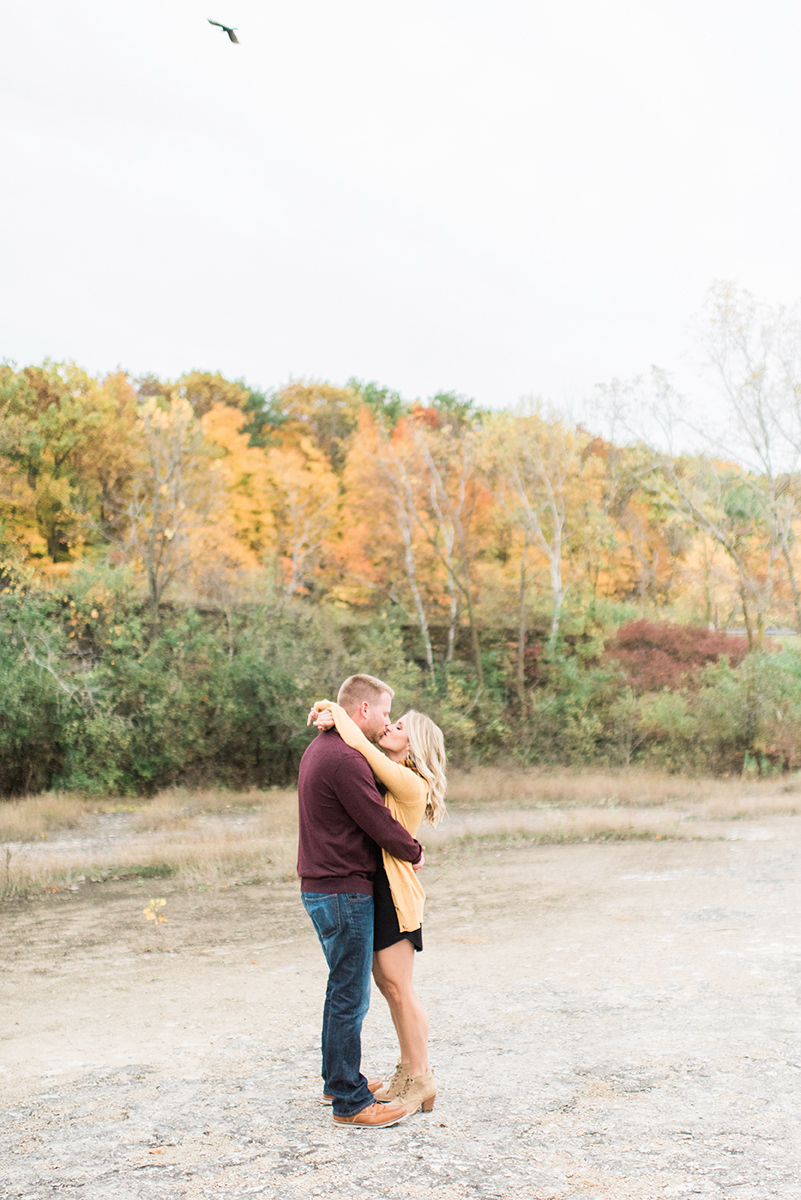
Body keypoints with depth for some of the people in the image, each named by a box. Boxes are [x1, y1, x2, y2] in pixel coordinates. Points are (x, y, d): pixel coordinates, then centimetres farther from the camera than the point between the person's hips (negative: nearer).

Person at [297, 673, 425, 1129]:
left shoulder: (321, 749, 13)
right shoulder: (345, 760, -21)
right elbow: (380, 822, -17)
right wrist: (415, 852, -2)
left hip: (322, 887, 11)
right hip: (343, 892, -11)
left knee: (343, 989, 21)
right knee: (351, 996, -3)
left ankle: (338, 1079, 33)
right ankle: (350, 1102, 4)